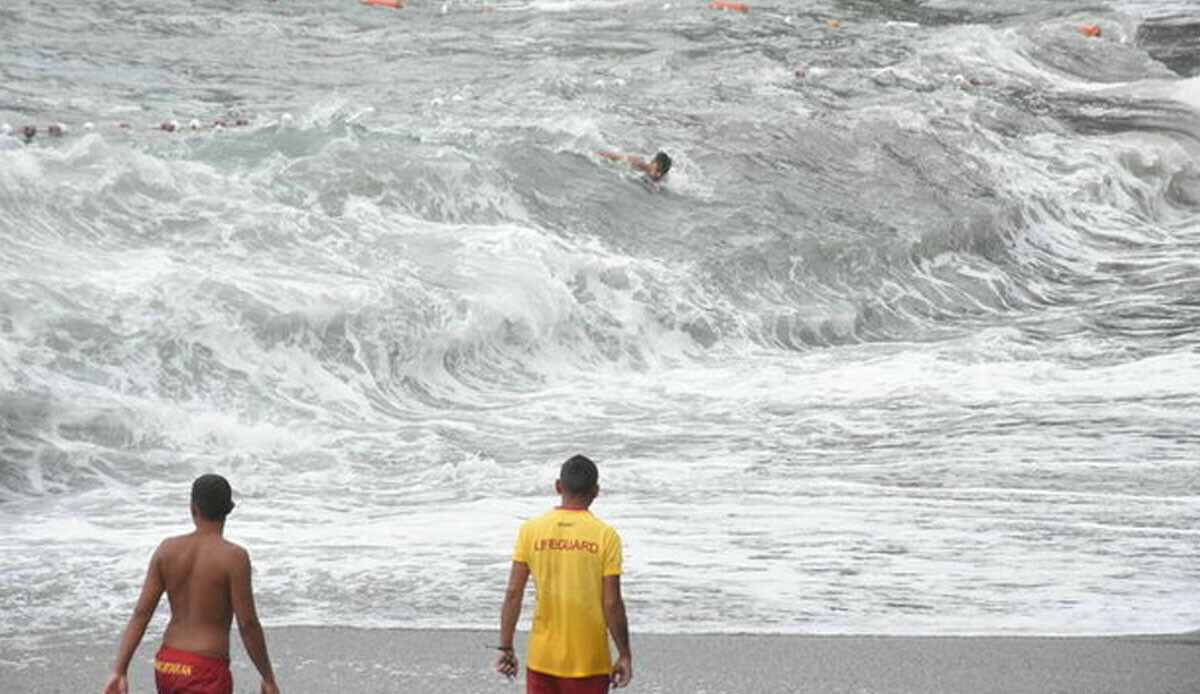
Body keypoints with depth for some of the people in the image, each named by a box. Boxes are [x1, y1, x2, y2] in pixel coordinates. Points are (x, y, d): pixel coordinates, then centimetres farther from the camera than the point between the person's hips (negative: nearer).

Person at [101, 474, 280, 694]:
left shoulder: (167, 549, 2)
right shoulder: (234, 557, -13)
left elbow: (141, 613, -1)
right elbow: (247, 624, -13)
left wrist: (119, 671, 0)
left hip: (166, 663, 6)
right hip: (206, 672, -6)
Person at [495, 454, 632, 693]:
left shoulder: (531, 530, -1)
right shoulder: (606, 535, -7)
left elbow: (513, 594, -3)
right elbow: (612, 604, -8)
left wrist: (506, 648, 4)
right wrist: (624, 656, 1)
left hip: (542, 658, 2)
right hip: (589, 662, -2)